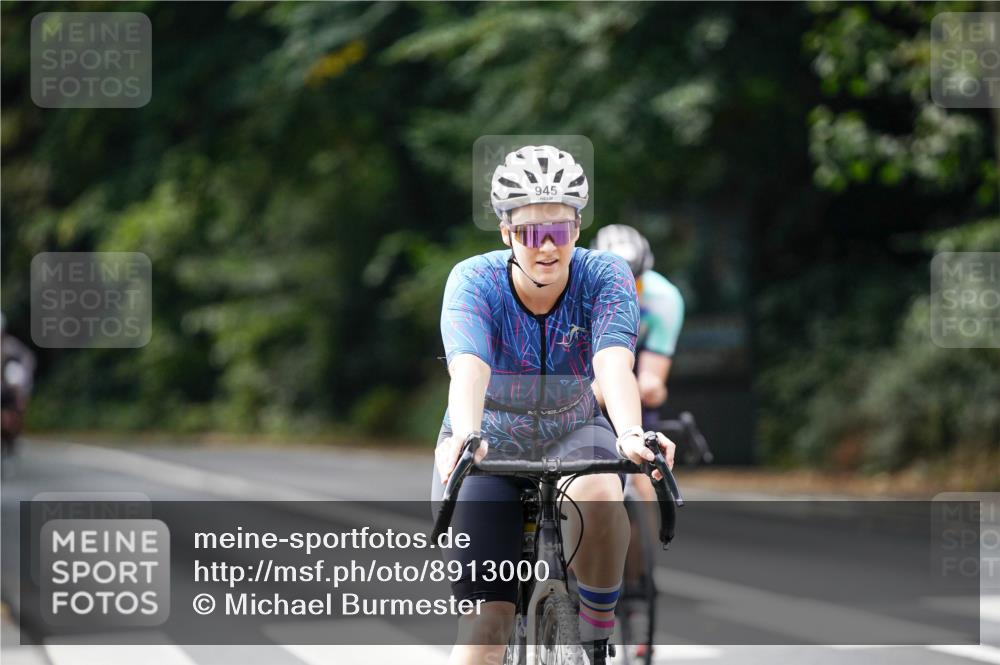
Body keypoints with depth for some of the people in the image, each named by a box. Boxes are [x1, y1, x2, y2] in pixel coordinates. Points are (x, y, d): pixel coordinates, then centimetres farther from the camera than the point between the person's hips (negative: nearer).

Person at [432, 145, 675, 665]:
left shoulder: (605, 277, -18)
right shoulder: (474, 281, -21)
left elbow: (614, 362, -34)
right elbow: (469, 368, -38)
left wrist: (631, 435, -55)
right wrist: (464, 438, -59)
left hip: (572, 432, 1)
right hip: (491, 442, -1)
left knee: (597, 492, -36)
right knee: (486, 622, -16)